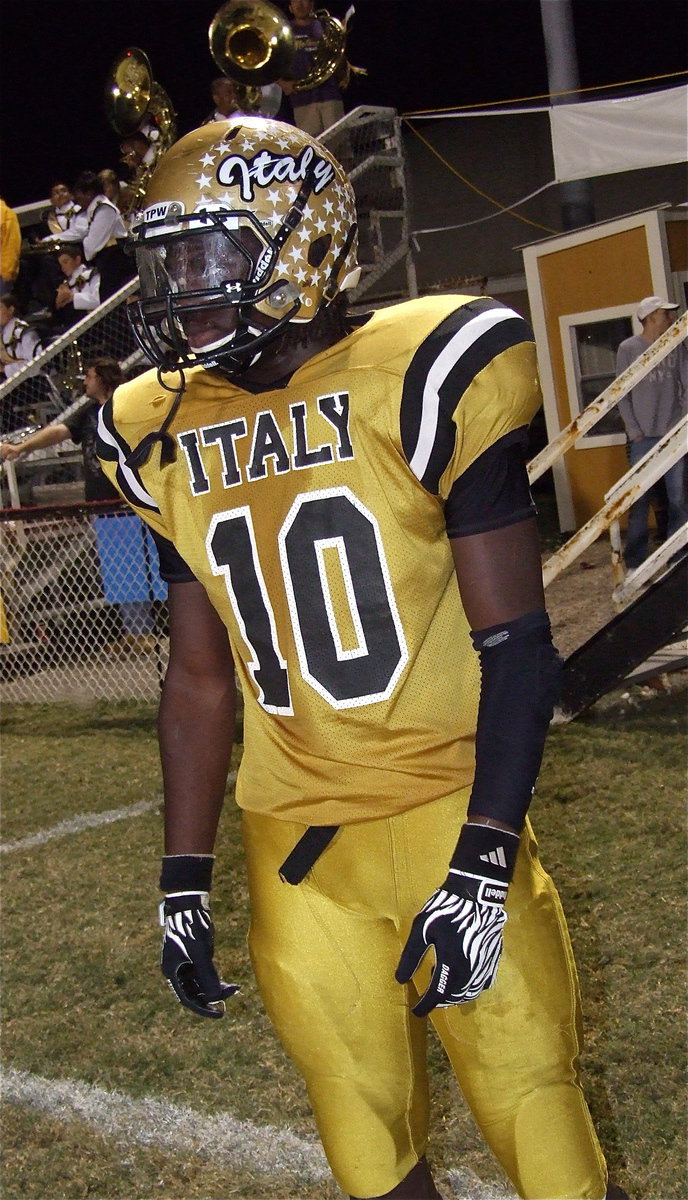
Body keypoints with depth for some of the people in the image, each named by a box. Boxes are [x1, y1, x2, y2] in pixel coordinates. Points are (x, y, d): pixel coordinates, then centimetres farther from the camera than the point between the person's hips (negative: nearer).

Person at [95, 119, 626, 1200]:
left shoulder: (420, 380, -11)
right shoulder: (168, 439, 5)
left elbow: (516, 644, -12)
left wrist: (483, 866, -17)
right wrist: (184, 879, 13)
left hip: (447, 815, -4)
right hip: (294, 842, 5)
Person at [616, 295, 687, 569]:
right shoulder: (628, 349, 2)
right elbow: (623, 394, 1)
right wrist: (634, 431, -5)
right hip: (643, 437, -2)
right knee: (640, 500, -3)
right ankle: (635, 562, 1)